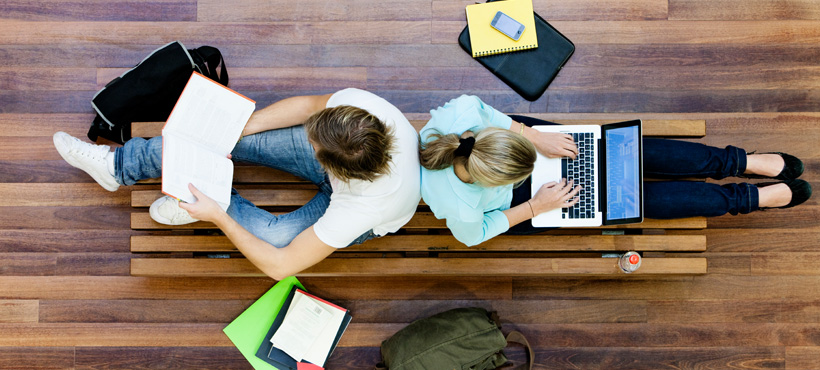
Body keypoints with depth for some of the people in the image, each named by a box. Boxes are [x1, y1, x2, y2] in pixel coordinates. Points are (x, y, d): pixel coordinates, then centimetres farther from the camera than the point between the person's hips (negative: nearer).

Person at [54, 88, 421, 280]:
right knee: (237, 134, -11)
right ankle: (118, 165, 8)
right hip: (345, 157, 5)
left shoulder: (360, 209, -44)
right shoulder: (357, 102, -36)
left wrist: (218, 216, -29)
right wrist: (237, 129, -17)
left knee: (272, 235, -30)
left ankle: (215, 206, 8)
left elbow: (280, 266, -33)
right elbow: (308, 105, -12)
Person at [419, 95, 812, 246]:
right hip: (511, 203, -4)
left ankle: (743, 162, 17)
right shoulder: (460, 207, -42)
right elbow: (472, 235, -19)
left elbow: (486, 110, -11)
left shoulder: (461, 115, -35)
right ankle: (756, 197, 14)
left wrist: (536, 137, -15)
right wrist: (535, 207, -17)